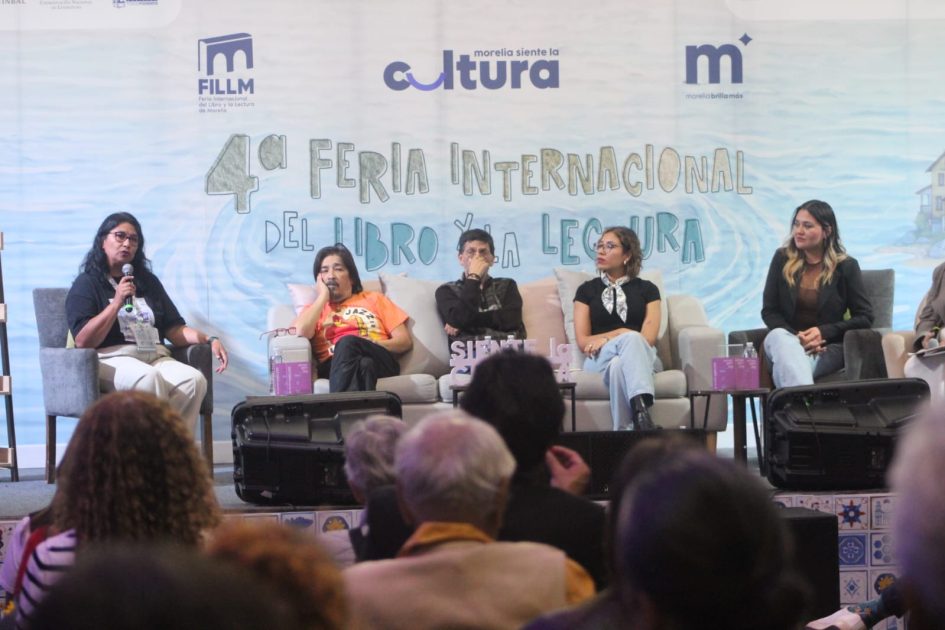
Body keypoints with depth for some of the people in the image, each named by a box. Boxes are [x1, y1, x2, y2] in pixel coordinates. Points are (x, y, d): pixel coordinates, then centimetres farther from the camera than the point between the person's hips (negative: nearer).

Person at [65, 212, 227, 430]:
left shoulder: (148, 281, 25)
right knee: (149, 378, -38)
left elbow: (174, 329, 20)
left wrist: (209, 339, 2)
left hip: (155, 357, 5)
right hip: (112, 360, -5)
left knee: (194, 380, -27)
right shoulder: (87, 283, 8)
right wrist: (117, 302, -10)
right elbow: (83, 341, -6)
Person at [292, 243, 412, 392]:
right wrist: (323, 296, 14)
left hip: (380, 362, 0)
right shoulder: (315, 308, 28)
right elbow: (299, 333, 1)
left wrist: (371, 346, -4)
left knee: (347, 342, -36)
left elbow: (405, 341, 17)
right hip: (333, 367, 0)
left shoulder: (374, 299, 28)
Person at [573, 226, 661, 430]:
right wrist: (621, 334, -3)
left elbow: (648, 338, 3)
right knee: (630, 337, -38)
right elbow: (583, 341, 9)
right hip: (599, 359, -1)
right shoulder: (587, 290, 19)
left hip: (642, 356, 1)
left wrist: (606, 339, -4)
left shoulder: (647, 289, 18)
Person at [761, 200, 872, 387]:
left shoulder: (846, 266, 5)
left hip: (828, 346, -2)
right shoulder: (782, 259, 10)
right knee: (779, 336, -39)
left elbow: (865, 317, 4)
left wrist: (823, 332, -11)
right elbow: (769, 311, 8)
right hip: (786, 337, 2)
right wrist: (796, 336, -12)